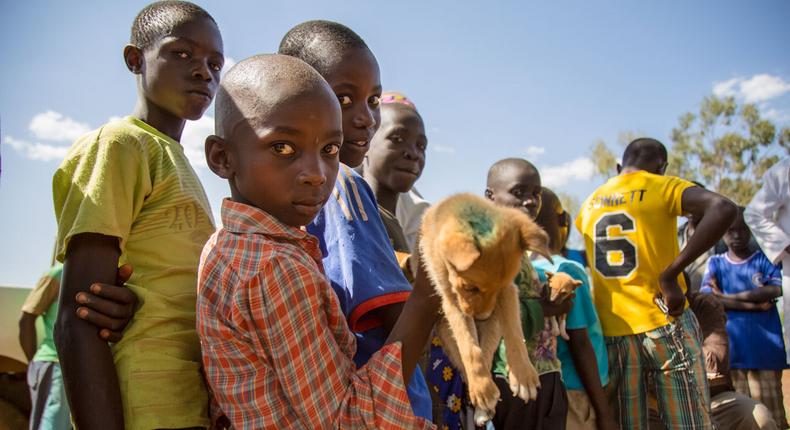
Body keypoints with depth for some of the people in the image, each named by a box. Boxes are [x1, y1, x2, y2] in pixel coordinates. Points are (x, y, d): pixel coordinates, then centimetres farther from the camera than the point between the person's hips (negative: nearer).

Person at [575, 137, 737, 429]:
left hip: (610, 330, 4)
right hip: (665, 323, -4)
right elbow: (723, 209, -19)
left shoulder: (590, 204, 15)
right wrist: (670, 274, -19)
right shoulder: (663, 187, -1)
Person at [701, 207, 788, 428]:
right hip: (730, 349, 1)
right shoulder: (715, 263, 10)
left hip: (765, 350, 0)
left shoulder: (766, 260, 8)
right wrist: (752, 304, -11)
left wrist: (730, 297, -8)